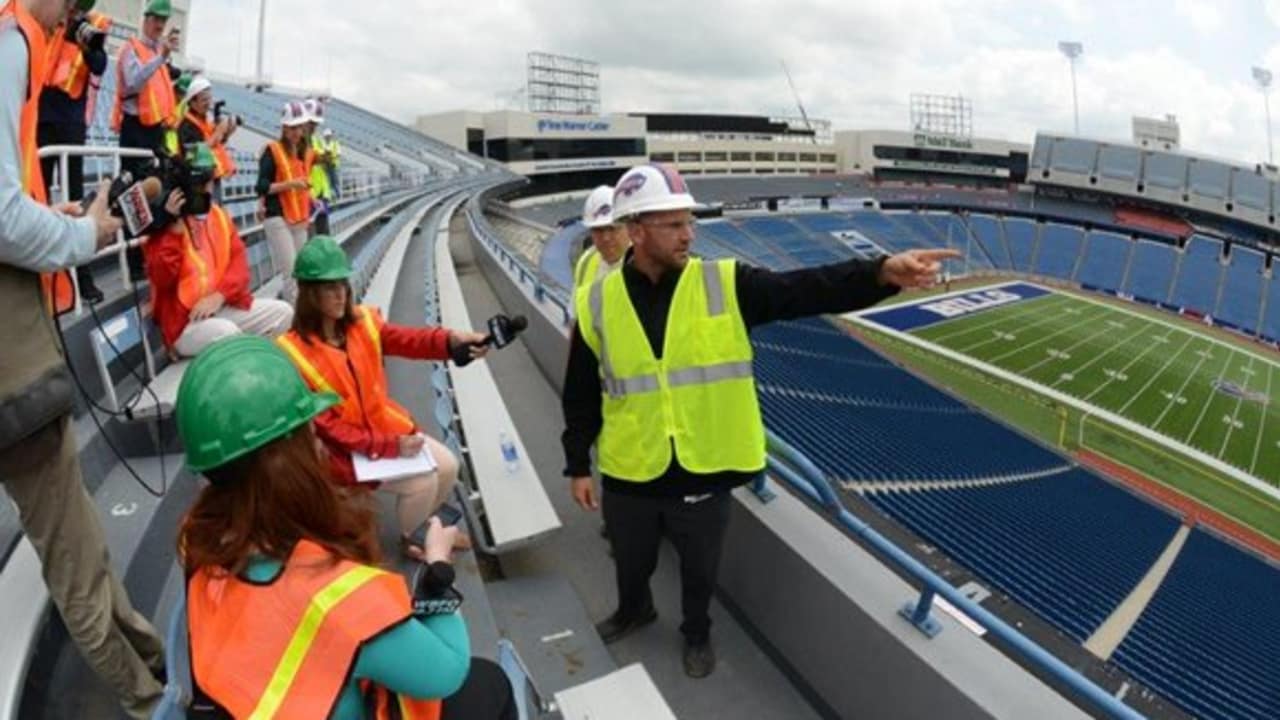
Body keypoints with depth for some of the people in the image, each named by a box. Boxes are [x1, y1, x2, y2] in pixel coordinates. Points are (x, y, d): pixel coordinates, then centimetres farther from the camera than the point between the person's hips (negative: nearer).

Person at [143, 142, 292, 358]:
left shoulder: (220, 216, 11)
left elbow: (239, 264, 4)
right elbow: (161, 279, -17)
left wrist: (219, 296, -14)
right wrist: (176, 228, -21)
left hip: (224, 307, 6)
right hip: (183, 322, -6)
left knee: (282, 312, -10)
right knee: (226, 332, -35)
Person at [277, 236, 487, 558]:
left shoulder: (362, 322, -5)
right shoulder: (294, 352, -20)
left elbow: (406, 340, -23)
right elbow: (325, 424, -20)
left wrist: (451, 340, -45)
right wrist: (387, 447, -25)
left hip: (385, 425, 6)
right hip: (344, 448, -6)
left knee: (447, 465, 0)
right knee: (422, 482, -17)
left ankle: (427, 523, 30)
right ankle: (407, 539, 16)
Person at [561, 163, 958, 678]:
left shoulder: (724, 285, -12)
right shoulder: (597, 304, -9)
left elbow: (806, 291, -25)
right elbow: (581, 395, 0)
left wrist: (883, 273, -41)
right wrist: (578, 466, 6)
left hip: (703, 474, 0)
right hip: (628, 477, 1)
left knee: (699, 569, 23)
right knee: (632, 563, 27)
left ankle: (696, 633, 54)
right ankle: (634, 611, 60)